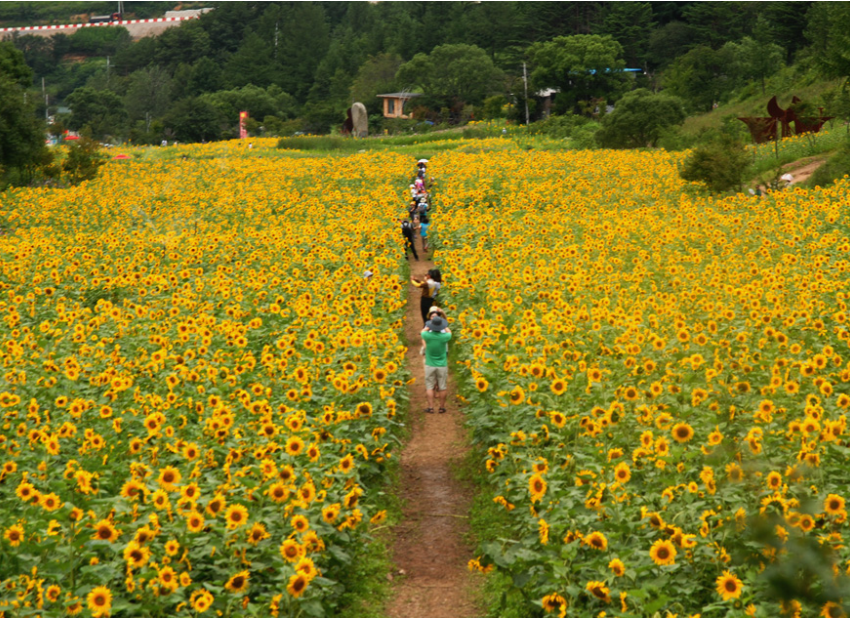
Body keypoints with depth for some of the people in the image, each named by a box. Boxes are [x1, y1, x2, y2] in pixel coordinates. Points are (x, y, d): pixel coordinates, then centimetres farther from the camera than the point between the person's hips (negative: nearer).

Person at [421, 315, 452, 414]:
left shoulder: (427, 336, -17)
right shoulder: (444, 337, -17)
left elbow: (423, 331, 10)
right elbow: (449, 332, 9)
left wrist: (430, 325, 21)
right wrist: (443, 326, 22)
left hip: (430, 365, 0)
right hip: (442, 365, 0)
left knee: (430, 387, 8)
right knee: (442, 387, 10)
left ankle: (430, 408, 6)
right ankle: (442, 407, 16)